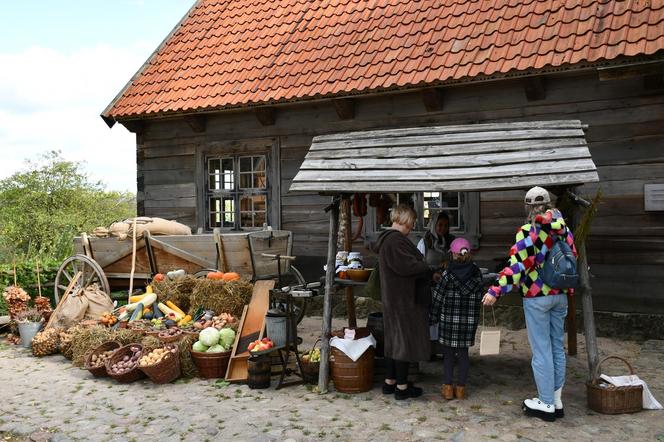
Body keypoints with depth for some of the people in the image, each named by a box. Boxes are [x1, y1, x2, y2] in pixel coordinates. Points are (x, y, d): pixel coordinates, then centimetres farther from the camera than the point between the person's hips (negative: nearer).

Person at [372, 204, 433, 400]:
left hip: (393, 298, 11)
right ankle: (402, 387, 7)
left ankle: (390, 381, 25)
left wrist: (422, 266, 5)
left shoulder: (386, 239, 13)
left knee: (394, 338, 16)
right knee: (405, 339, -2)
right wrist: (430, 270, -9)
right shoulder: (395, 241, -21)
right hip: (403, 299, -11)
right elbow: (409, 266, -24)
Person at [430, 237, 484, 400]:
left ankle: (448, 387, 11)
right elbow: (479, 297, 3)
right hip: (469, 320, 3)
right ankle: (461, 388, 15)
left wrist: (434, 318, 4)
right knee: (463, 353, 11)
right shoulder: (477, 273, -2)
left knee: (448, 353, 9)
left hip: (448, 319, -3)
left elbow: (438, 298, -8)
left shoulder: (448, 274, -11)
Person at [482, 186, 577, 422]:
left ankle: (546, 403, 9)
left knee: (541, 350, 1)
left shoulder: (528, 232, -14)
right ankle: (557, 400, 23)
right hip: (560, 295, 7)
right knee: (557, 347, 14)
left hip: (536, 297, -6)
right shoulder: (563, 229, 5)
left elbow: (517, 265, -22)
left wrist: (496, 290, -22)